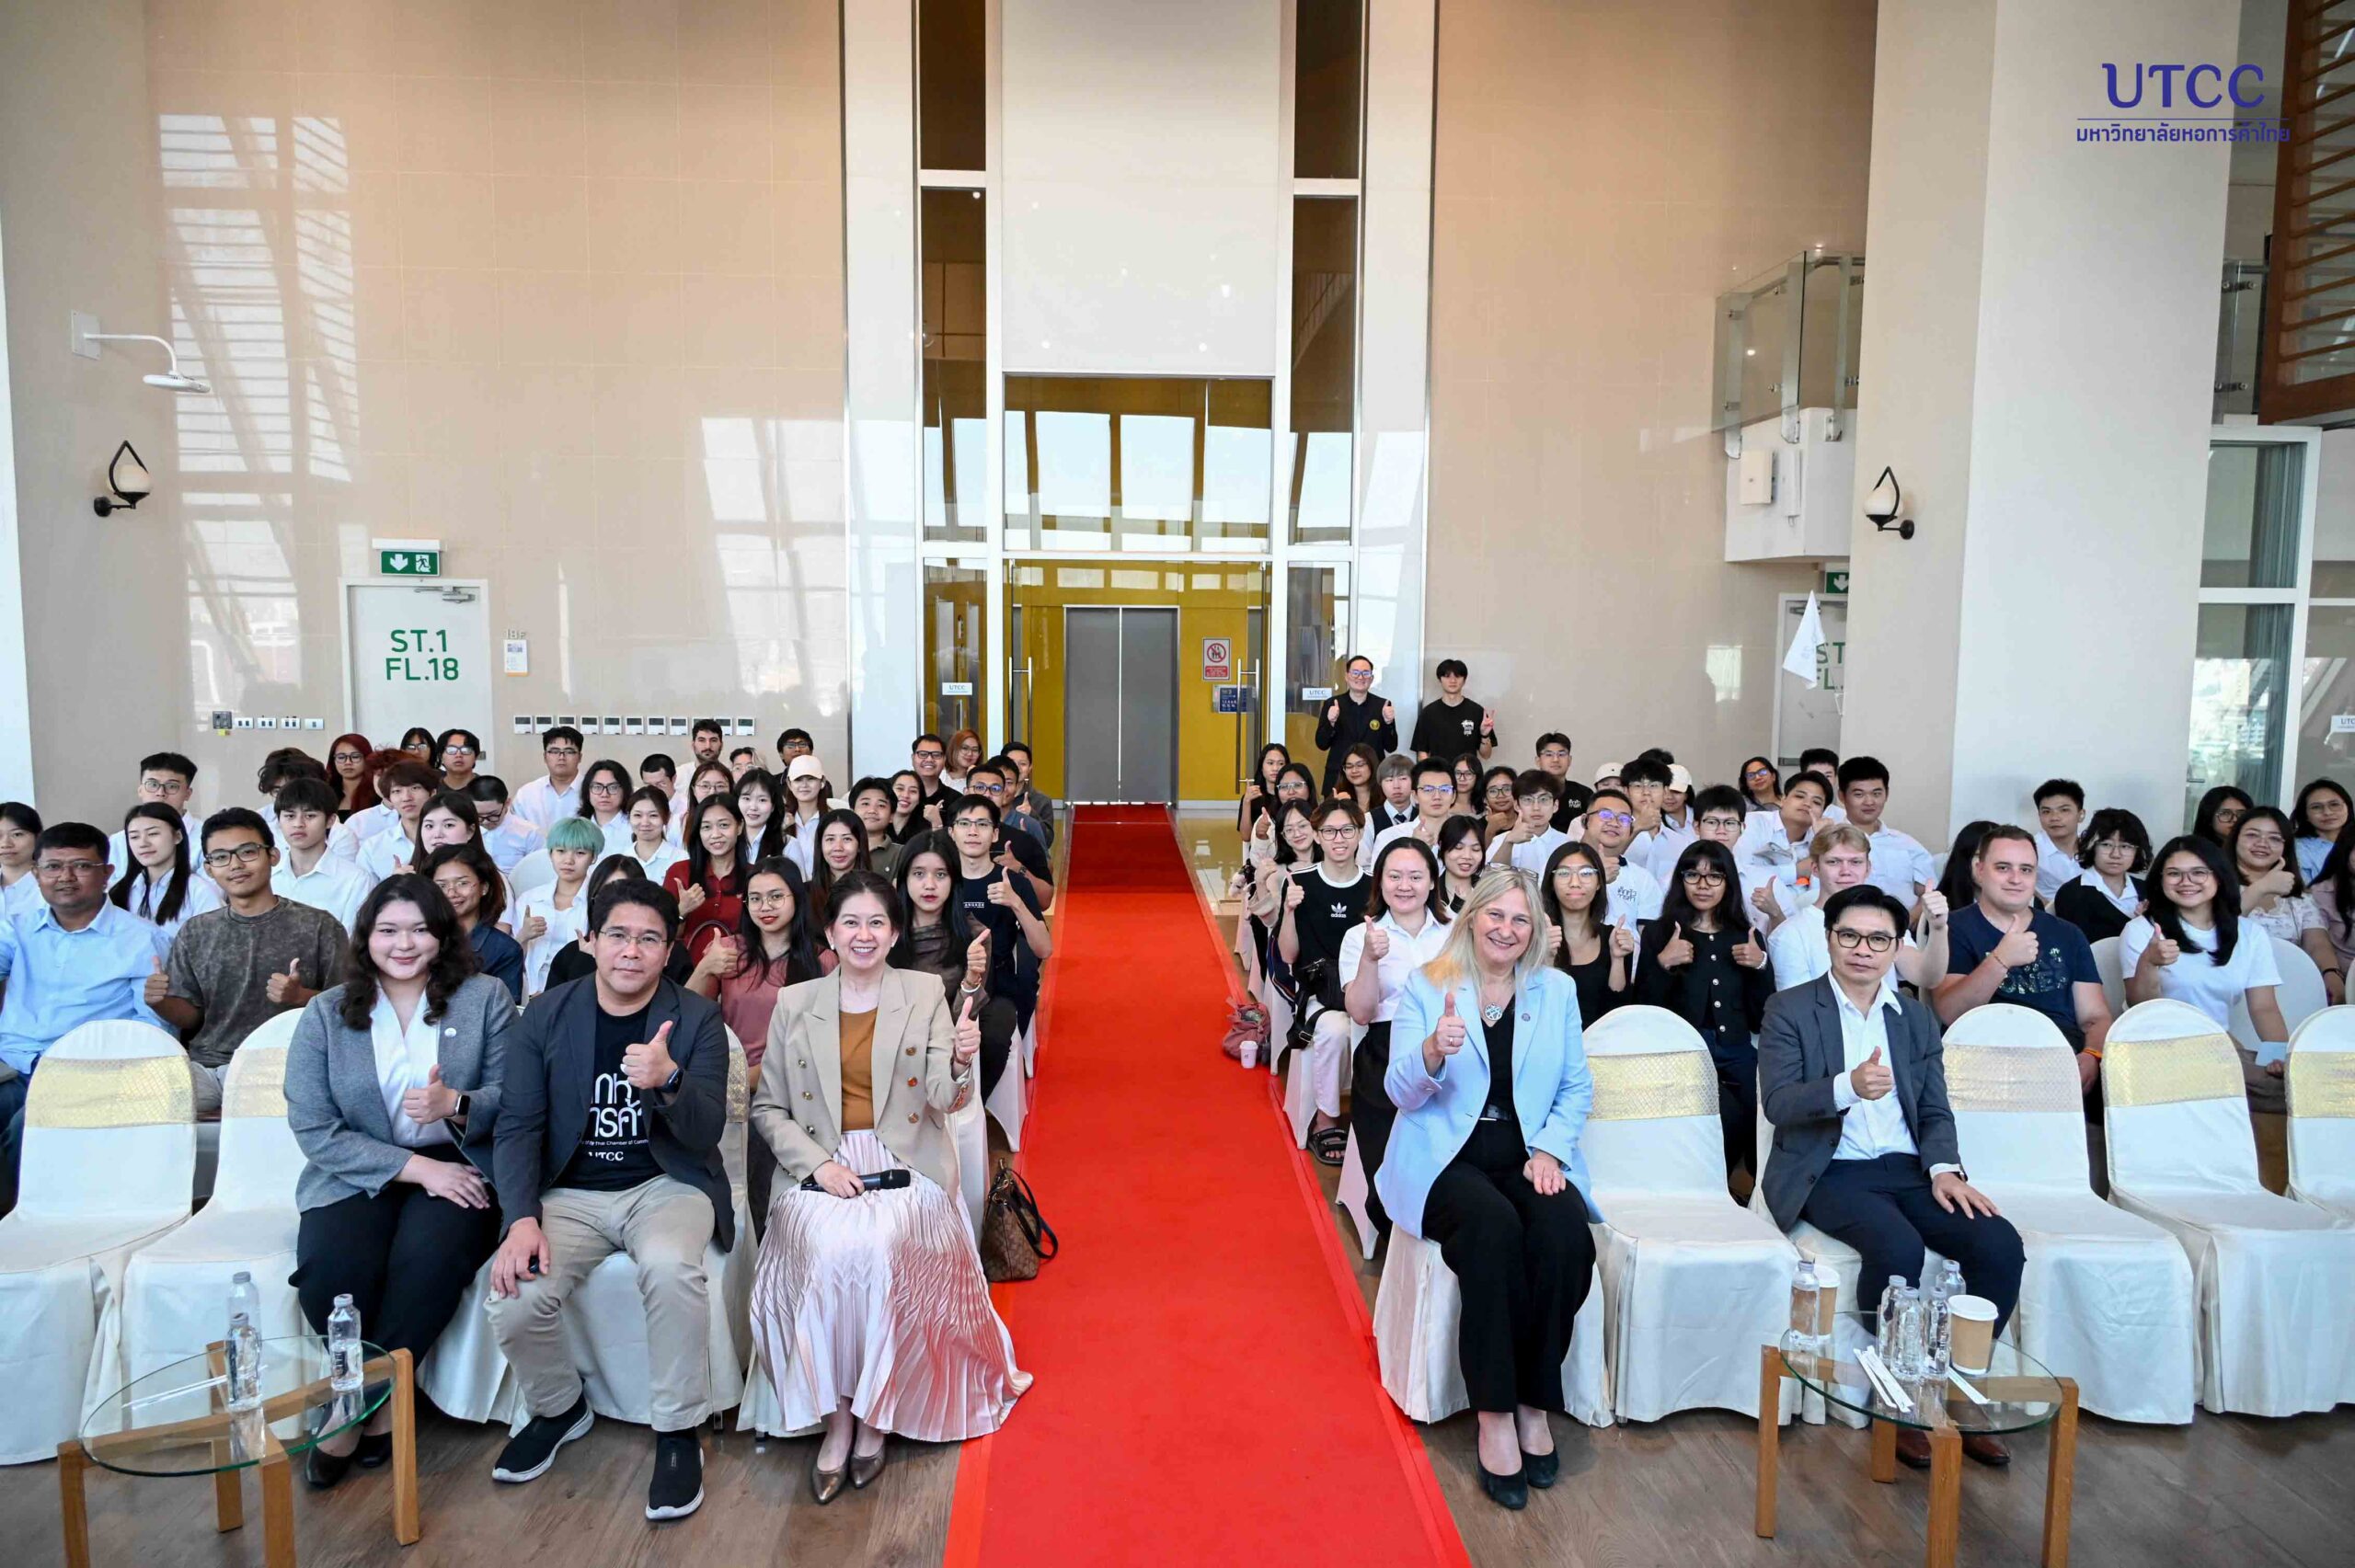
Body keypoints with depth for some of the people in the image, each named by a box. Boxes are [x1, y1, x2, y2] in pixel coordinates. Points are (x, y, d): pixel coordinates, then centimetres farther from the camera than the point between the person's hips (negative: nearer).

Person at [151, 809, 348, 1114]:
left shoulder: (319, 926, 4)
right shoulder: (195, 934, 16)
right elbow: (191, 1017, 17)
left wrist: (300, 997, -17)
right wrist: (161, 1003, -4)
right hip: (207, 1065, 3)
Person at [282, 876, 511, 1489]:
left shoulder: (485, 997, 3)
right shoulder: (326, 1013, 5)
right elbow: (314, 1128, -3)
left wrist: (456, 1105, -25)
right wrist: (414, 1166, -13)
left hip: (457, 1167, -1)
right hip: (356, 1175, 1)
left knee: (431, 1256, -32)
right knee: (330, 1269, -28)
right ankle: (380, 1408, -1)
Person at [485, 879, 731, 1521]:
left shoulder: (697, 1018, -4)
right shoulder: (545, 1016, 2)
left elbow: (707, 1132, -11)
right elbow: (518, 1125, -1)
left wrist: (667, 1080, -33)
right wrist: (522, 1220, -17)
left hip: (666, 1184, -2)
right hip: (570, 1191, 2)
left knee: (670, 1267, -34)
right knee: (513, 1300, -23)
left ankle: (678, 1433, -10)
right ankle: (558, 1408, 12)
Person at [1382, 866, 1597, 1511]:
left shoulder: (1557, 990, 10)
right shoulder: (1425, 987, 1)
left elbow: (1577, 1087, 11)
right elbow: (1402, 1094, -5)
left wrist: (1550, 1149, -8)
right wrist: (1432, 1052, -27)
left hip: (1530, 1157, 3)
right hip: (1448, 1158, -2)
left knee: (1566, 1234, -29)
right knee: (1495, 1227, -33)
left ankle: (1534, 1403, -11)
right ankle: (1494, 1414, -21)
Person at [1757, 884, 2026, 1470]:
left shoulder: (1916, 1017, 15)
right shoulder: (1789, 1010, -1)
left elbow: (1935, 1110, 13)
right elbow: (1777, 1102, -11)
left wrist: (1943, 1168, -7)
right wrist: (1848, 1087, -28)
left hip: (1908, 1168, 5)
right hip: (1828, 1172, -5)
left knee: (2001, 1246, -19)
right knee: (1899, 1247, -32)